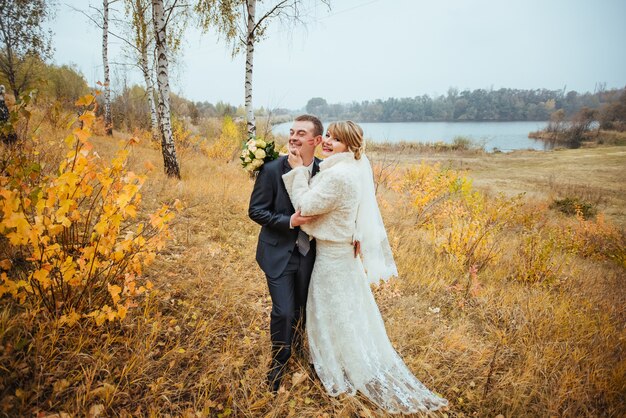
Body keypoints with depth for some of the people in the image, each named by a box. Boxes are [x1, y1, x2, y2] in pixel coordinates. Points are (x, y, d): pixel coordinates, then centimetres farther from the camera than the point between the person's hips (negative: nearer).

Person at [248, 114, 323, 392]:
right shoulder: (272, 169, -14)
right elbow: (255, 210, -11)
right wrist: (289, 221, -23)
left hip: (308, 253, 4)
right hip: (279, 252, -3)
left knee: (301, 309, 17)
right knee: (283, 312, -3)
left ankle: (296, 355, 44)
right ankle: (278, 365, 24)